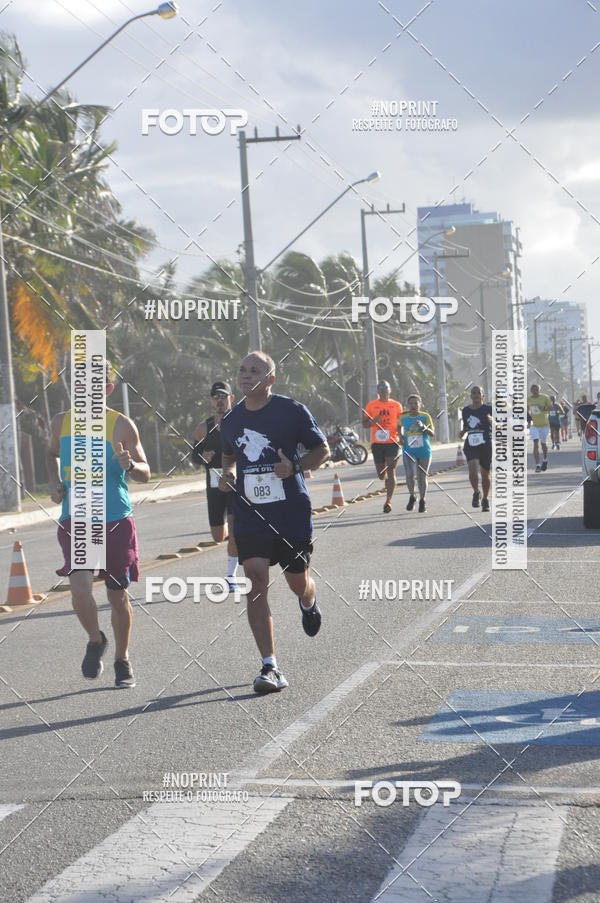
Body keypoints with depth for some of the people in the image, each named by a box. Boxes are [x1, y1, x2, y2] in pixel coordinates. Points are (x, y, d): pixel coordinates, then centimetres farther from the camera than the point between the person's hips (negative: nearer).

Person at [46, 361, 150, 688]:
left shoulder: (122, 425, -4)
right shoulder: (61, 422, 4)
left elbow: (146, 474, -1)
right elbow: (52, 453, 25)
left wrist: (130, 465, -24)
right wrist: (54, 481, 7)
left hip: (116, 520, -1)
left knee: (118, 595, 7)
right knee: (80, 590, -17)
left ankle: (122, 660, 29)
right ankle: (95, 641, 14)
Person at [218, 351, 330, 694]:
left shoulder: (292, 411, -7)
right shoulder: (231, 420, 7)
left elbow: (323, 450, 0)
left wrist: (295, 466, -18)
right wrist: (228, 474, 1)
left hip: (292, 512, -2)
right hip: (250, 514, 3)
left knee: (298, 582, 10)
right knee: (256, 584, -10)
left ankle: (310, 603, 51)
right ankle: (270, 667, -9)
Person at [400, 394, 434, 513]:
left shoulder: (425, 416, -2)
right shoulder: (403, 418, 2)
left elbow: (432, 433, -7)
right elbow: (400, 431, 20)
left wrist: (423, 426, -23)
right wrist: (401, 438, -1)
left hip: (424, 451, 0)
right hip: (409, 452, 0)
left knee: (422, 477, 6)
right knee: (410, 475, -17)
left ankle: (422, 501, 25)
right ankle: (412, 496, 9)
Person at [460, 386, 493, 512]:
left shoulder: (488, 409, -3)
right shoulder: (466, 411, 8)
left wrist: (492, 421, -29)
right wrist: (462, 432, 3)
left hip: (486, 445, -1)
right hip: (471, 445, 1)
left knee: (485, 473, 9)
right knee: (473, 469, -21)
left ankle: (485, 499, 29)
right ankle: (476, 493, 5)